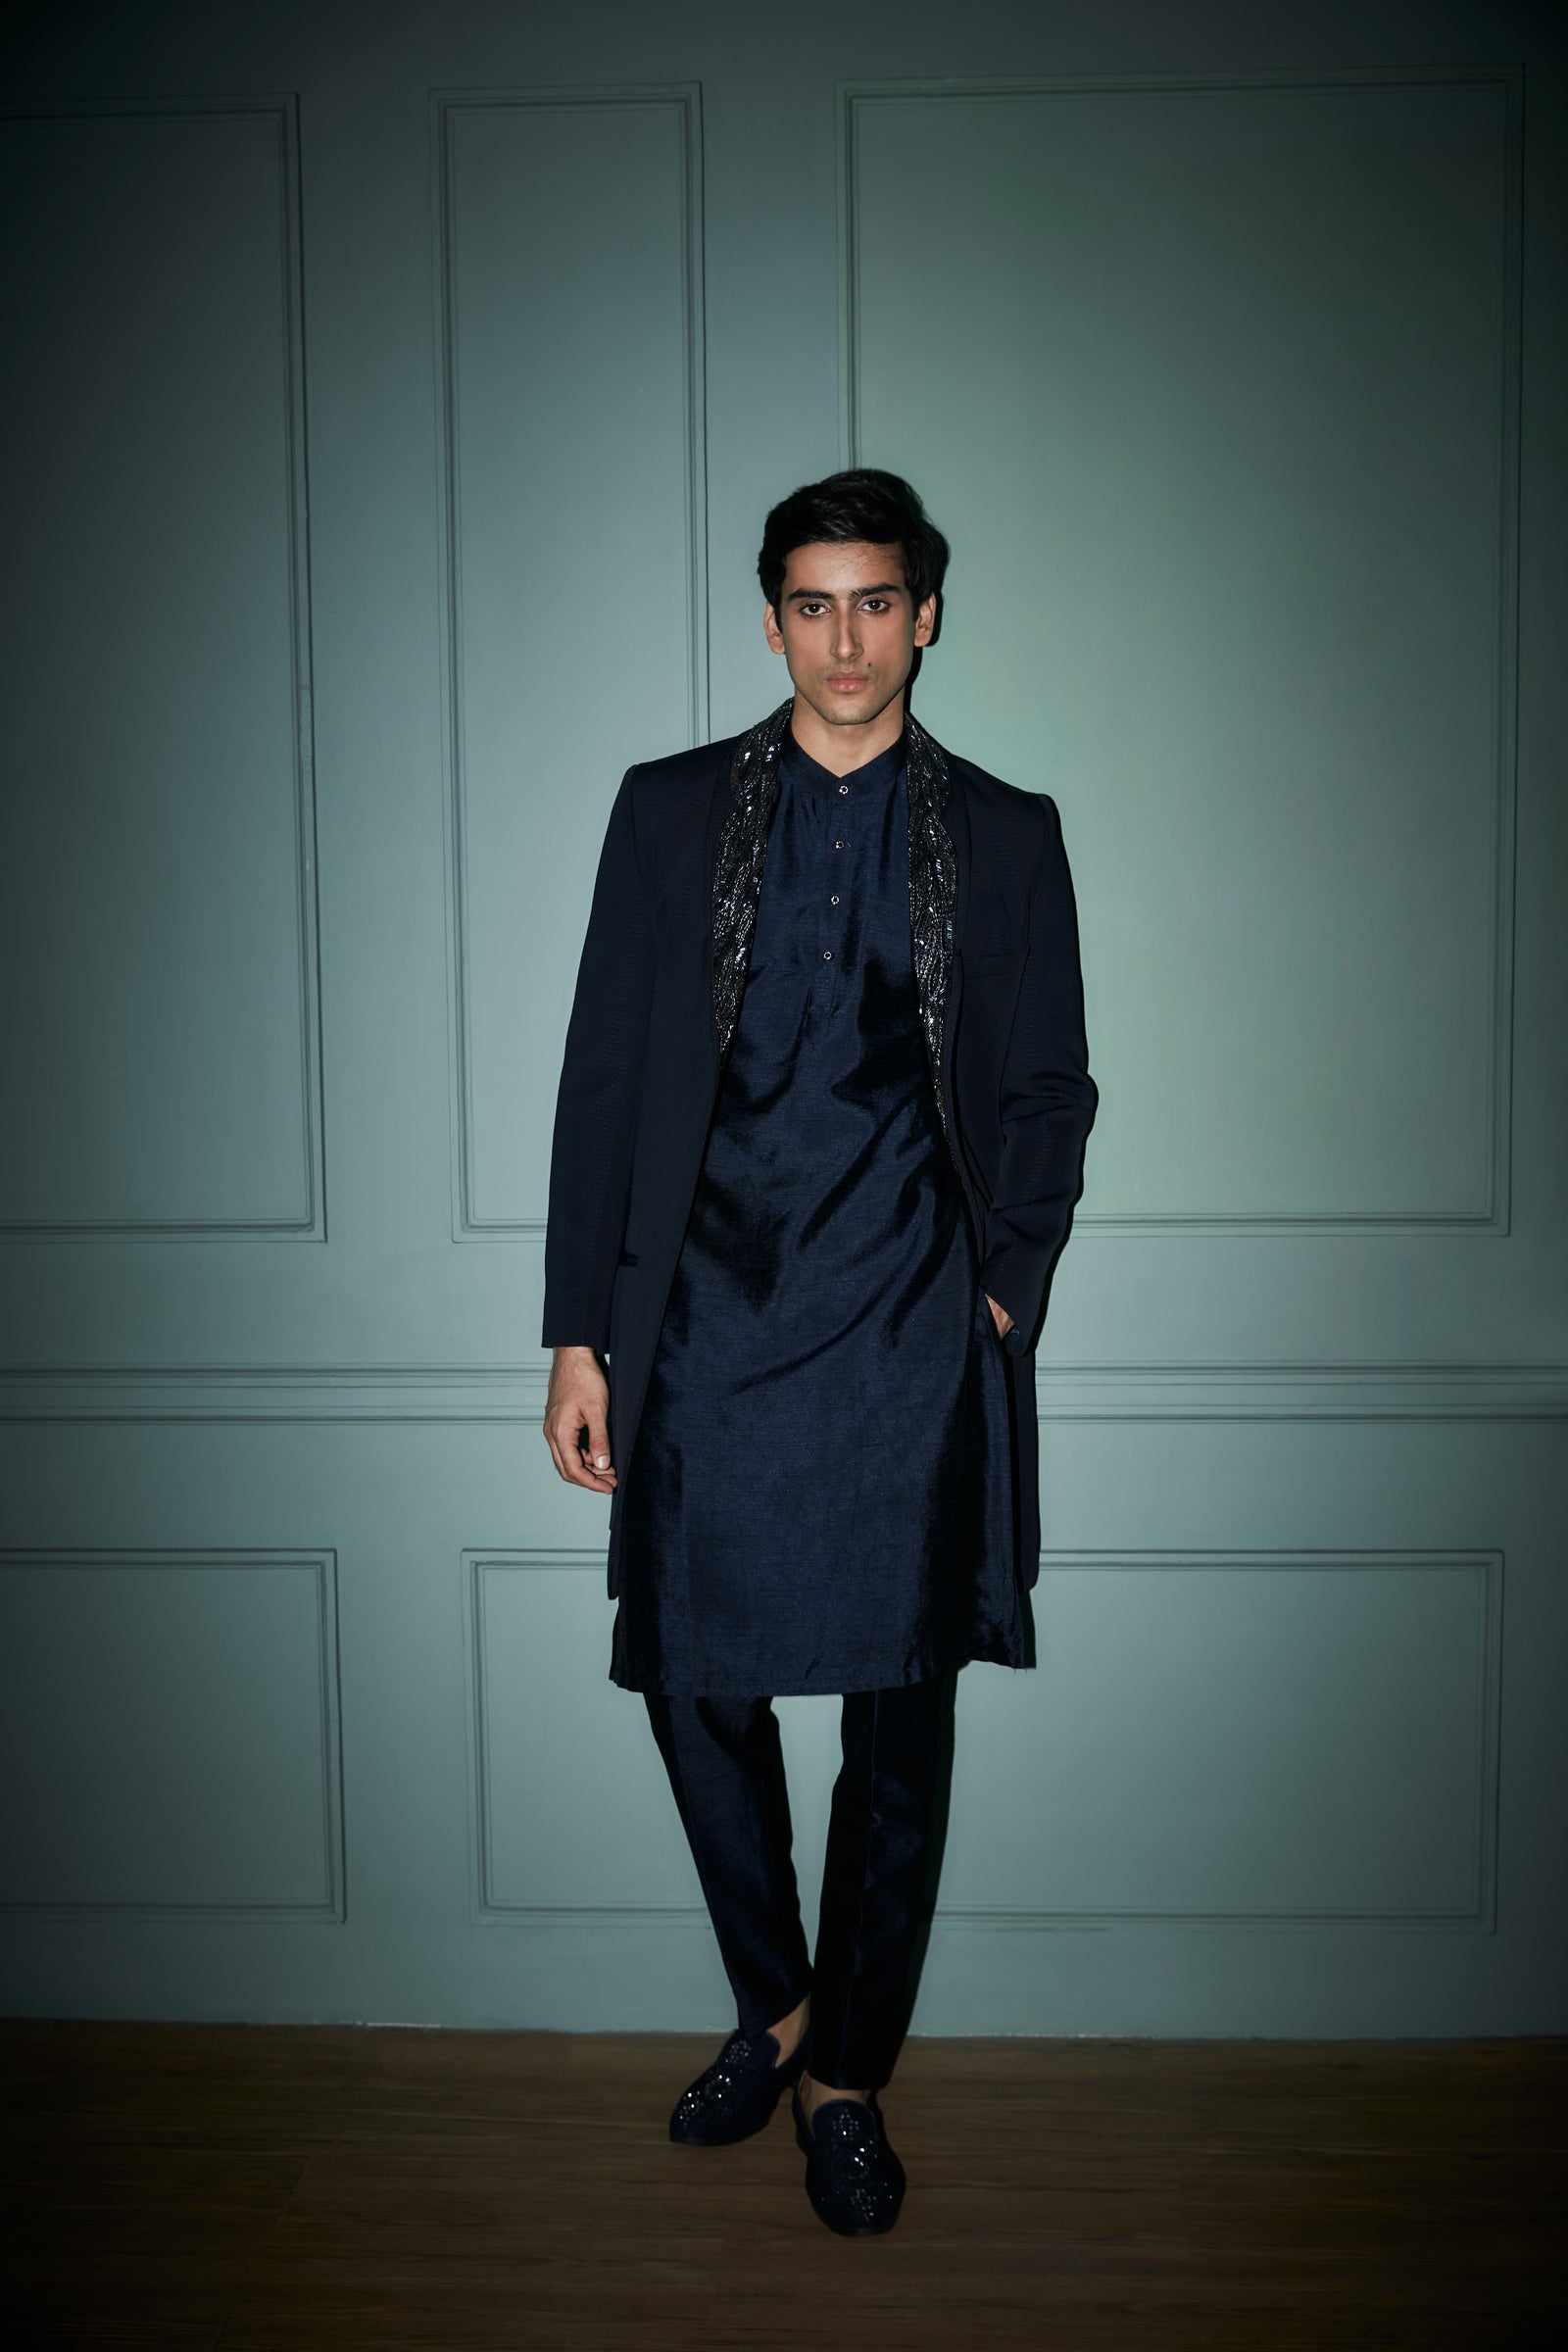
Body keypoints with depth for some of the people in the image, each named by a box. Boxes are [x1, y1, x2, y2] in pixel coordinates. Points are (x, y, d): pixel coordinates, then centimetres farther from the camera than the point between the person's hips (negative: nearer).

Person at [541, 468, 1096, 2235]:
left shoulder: (1006, 833, 8)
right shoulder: (668, 810, 8)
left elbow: (1048, 1088, 12)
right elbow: (602, 1075, 5)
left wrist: (1006, 1285, -1)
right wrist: (578, 1331, 1)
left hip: (911, 1328, 0)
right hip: (709, 1316, 1)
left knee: (899, 1720, 4)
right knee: (699, 1686, 7)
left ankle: (847, 2074, 24)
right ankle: (773, 2005, 33)